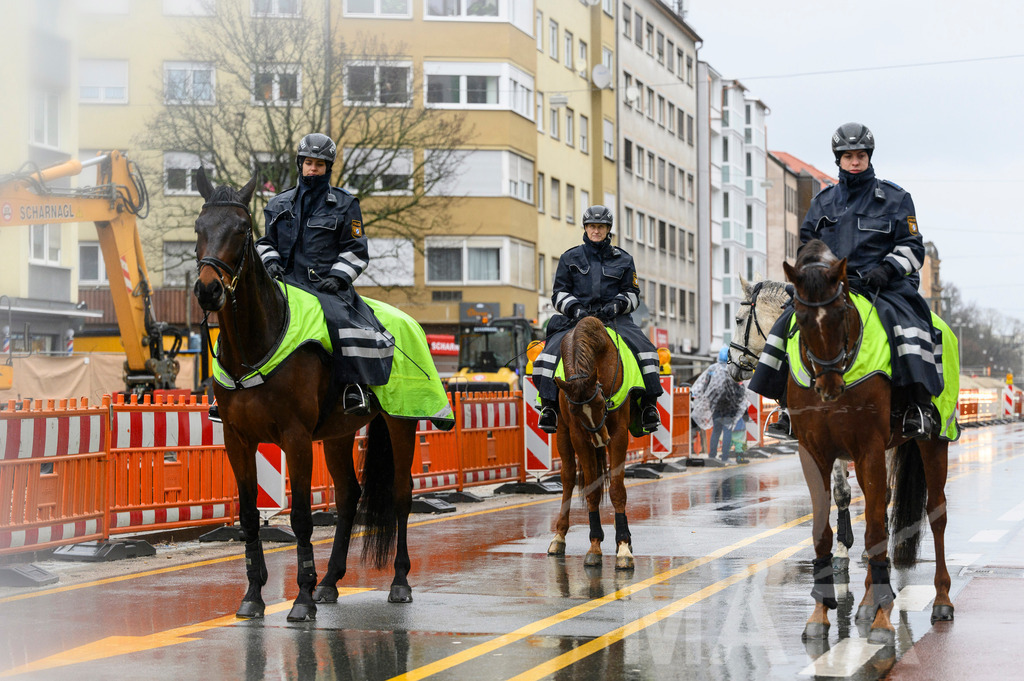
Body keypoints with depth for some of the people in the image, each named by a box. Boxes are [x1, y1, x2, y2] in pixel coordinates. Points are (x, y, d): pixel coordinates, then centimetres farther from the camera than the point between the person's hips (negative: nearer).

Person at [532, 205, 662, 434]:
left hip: (614, 318, 0)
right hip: (577, 318, 0)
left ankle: (648, 406, -18)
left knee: (644, 349, -25)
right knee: (552, 350, -27)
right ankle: (549, 406, -22)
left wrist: (617, 305, -8)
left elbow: (632, 293, 14)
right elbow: (559, 293, 11)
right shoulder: (570, 258, 12)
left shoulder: (623, 260, 14)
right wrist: (575, 308, -9)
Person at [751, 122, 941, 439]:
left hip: (881, 284, -4)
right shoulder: (823, 201, 17)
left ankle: (920, 407, -32)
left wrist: (886, 269, -14)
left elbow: (912, 247, 4)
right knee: (789, 322, -14)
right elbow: (807, 245, 23)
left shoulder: (895, 198, 7)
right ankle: (788, 406, -6)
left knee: (904, 319, -34)